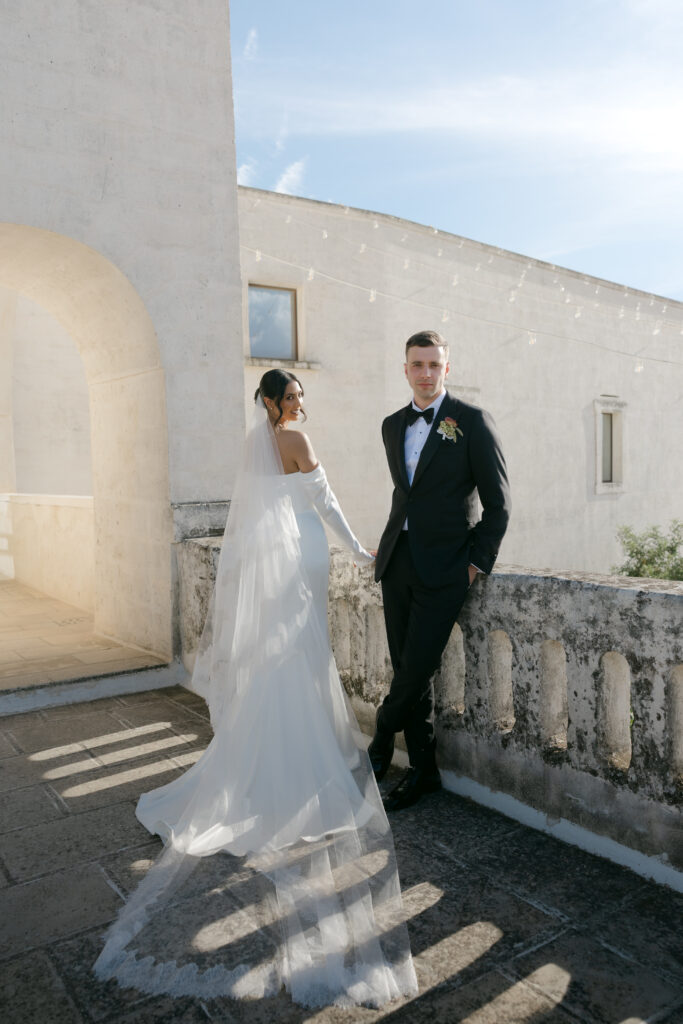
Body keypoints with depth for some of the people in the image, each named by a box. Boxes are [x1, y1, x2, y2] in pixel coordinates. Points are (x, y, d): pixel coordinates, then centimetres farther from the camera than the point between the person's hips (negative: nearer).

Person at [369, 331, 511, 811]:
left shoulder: (472, 421, -4)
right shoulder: (393, 425, 13)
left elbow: (498, 504, -3)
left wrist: (477, 563, -7)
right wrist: (390, 544, 15)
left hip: (443, 568, -5)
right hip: (397, 562, 6)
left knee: (416, 670, -5)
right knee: (407, 672, 9)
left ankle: (381, 743, 23)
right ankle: (423, 771, 24)